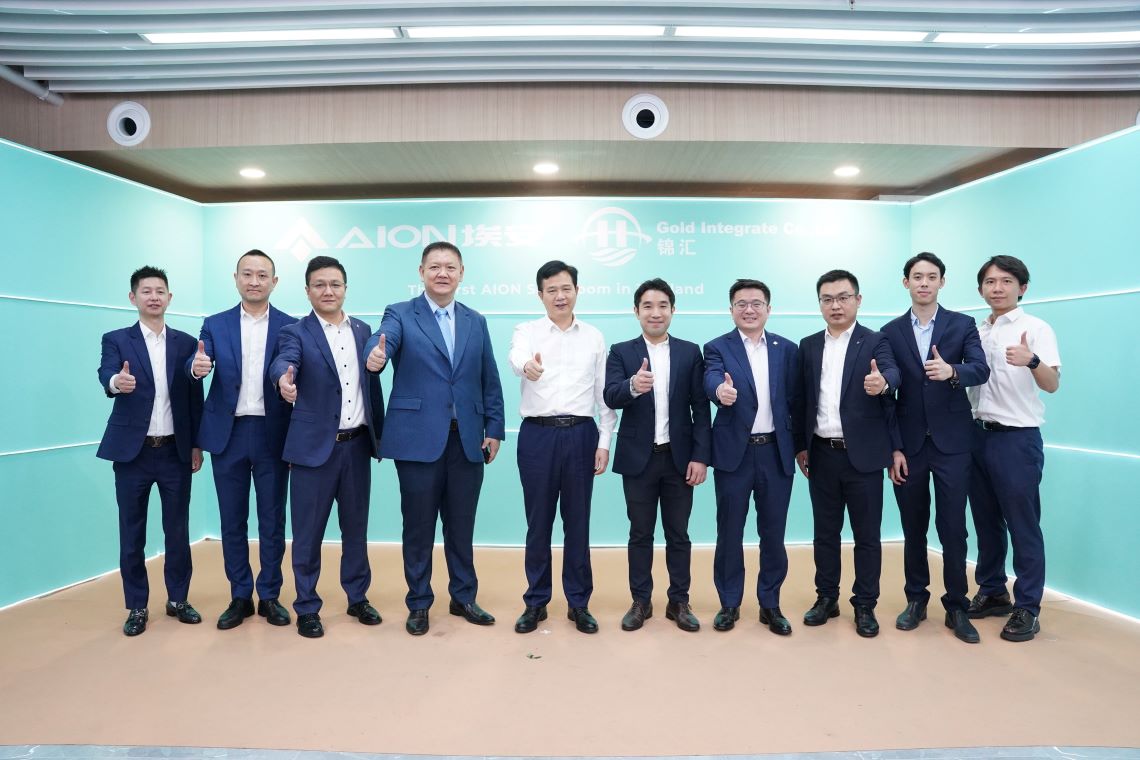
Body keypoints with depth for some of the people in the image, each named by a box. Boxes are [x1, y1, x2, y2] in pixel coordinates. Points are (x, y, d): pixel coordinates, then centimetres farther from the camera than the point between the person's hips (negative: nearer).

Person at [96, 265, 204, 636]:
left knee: (178, 530, 9)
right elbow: (106, 375, -19)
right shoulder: (116, 340, 1)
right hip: (132, 451, -1)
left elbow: (195, 397, 6)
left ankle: (178, 599, 23)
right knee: (132, 532, 7)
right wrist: (117, 381, -43)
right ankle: (136, 607, 20)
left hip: (176, 452, 2)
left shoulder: (186, 343, 7)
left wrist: (197, 445, 3)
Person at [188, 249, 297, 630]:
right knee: (232, 521, 10)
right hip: (228, 434, 2)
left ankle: (270, 596, 21)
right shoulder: (215, 325, 7)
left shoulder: (291, 326, 2)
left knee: (272, 520, 7)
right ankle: (240, 597, 24)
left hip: (272, 435, -1)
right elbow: (195, 367, -7)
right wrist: (197, 367, -32)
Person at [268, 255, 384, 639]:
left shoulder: (363, 330, 9)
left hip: (357, 445, 4)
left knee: (356, 527, 15)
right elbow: (283, 360, -25)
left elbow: (372, 385, 11)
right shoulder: (295, 332, -3)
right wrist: (284, 378, -48)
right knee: (308, 532, 6)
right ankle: (307, 608, 20)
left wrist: (380, 434, 10)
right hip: (315, 446, -4)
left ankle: (357, 597, 30)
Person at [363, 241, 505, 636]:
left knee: (461, 525, 13)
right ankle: (418, 604, 24)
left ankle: (464, 597, 29)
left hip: (467, 440, 3)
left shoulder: (476, 322, 11)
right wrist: (374, 356, -45)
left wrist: (495, 429, 6)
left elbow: (490, 381, 11)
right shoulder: (400, 314, 0)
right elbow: (382, 340, -22)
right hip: (419, 438, -3)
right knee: (419, 527, 8)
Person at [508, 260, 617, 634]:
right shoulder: (527, 331, 2)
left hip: (581, 435, 1)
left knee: (578, 522, 8)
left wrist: (605, 442, 1)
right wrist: (527, 365, -47)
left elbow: (604, 393, 8)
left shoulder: (594, 337, 8)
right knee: (538, 523, 8)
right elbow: (516, 356, -22)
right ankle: (535, 602, 22)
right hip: (537, 435, -1)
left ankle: (579, 603, 22)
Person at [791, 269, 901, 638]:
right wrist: (800, 446, 8)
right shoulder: (808, 346, 8)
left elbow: (892, 373, -23)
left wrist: (882, 382, -46)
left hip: (863, 455, -3)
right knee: (825, 532, 12)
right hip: (822, 455, 3)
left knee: (867, 534, 7)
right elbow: (800, 400, 9)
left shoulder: (875, 342, -2)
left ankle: (865, 606, 20)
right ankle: (826, 598, 26)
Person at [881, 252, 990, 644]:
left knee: (953, 528, 1)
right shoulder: (890, 331, 5)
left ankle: (956, 607, 15)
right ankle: (916, 600, 24)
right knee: (913, 528, 10)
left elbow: (981, 370, -11)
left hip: (952, 442, -1)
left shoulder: (962, 325, 3)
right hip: (909, 443, 1)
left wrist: (952, 371, -34)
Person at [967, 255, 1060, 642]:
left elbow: (1052, 385, -17)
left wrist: (1031, 361, -37)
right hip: (979, 434, 6)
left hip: (1017, 438, -6)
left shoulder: (1036, 328, -6)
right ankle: (992, 592, 27)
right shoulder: (975, 331, 10)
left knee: (1023, 525, 0)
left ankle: (1027, 608, 11)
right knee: (986, 520, 14)